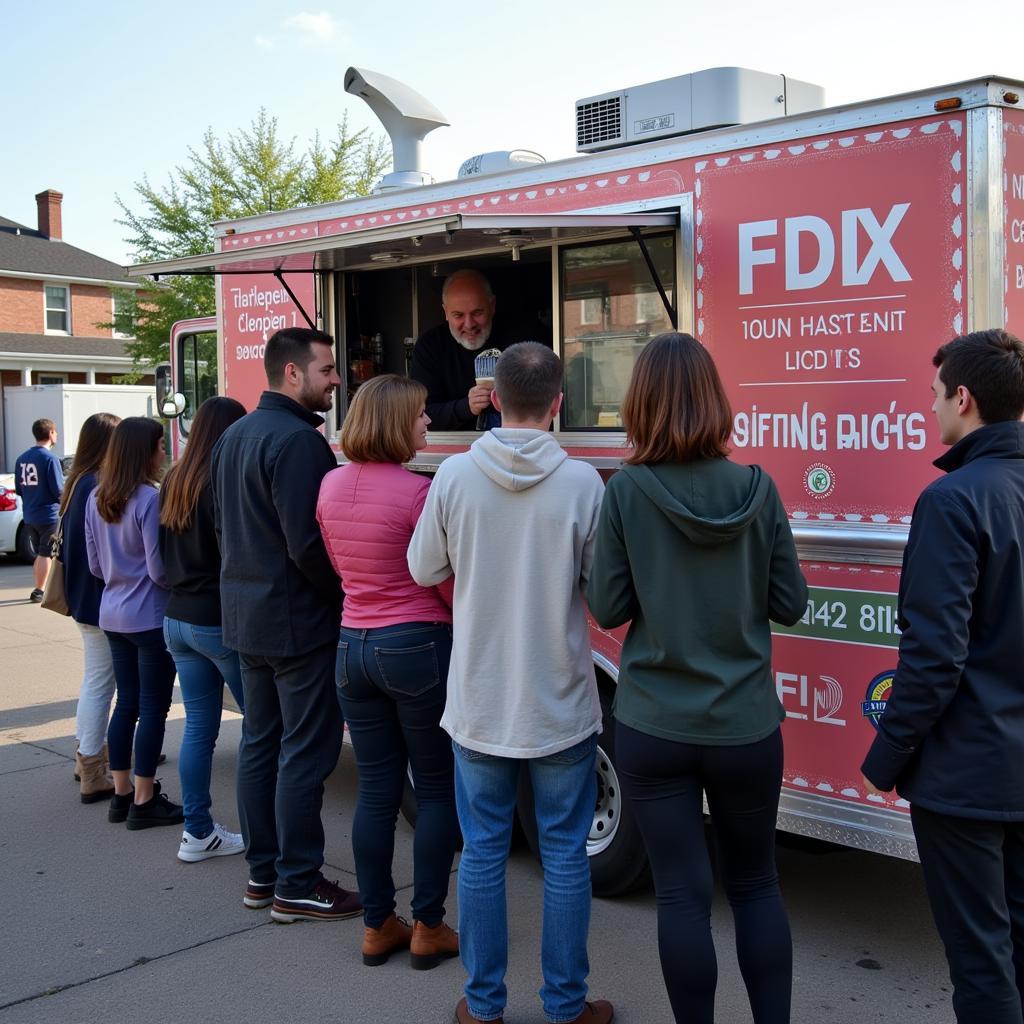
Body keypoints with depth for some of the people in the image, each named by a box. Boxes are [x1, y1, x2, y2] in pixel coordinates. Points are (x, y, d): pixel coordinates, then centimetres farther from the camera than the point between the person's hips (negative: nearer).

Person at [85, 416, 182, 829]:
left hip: (113, 615, 8)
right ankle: (143, 801, 8)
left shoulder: (96, 499, 6)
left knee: (126, 702, 16)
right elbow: (159, 569, -18)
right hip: (150, 617, -8)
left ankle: (121, 793, 23)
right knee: (153, 708, 2)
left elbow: (95, 564, 12)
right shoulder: (149, 499, -18)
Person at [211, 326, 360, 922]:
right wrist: (349, 594, -10)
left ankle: (262, 874, 24)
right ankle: (297, 888, 6)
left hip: (245, 616, 10)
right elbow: (308, 544, -23)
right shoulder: (299, 441, -19)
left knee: (260, 744, 15)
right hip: (297, 621, -10)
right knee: (306, 754, -1)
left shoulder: (234, 436, 12)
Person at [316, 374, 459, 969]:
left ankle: (378, 927, 21)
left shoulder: (332, 485, 4)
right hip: (417, 647, -6)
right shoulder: (417, 492, -16)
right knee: (439, 790, 8)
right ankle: (428, 929, 14)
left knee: (376, 791, 13)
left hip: (353, 646, 6)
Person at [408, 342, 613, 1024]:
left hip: (478, 704, 2)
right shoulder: (582, 482, -13)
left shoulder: (455, 475, -9)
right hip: (561, 704, -1)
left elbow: (425, 570, 3)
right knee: (565, 854, 11)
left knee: (482, 851, 12)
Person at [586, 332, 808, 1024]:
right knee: (757, 885, 18)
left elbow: (608, 609, -7)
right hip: (746, 726, 2)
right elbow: (789, 604, -1)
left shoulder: (627, 491, -12)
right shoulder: (757, 488, -7)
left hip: (653, 727, -1)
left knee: (683, 894, 8)